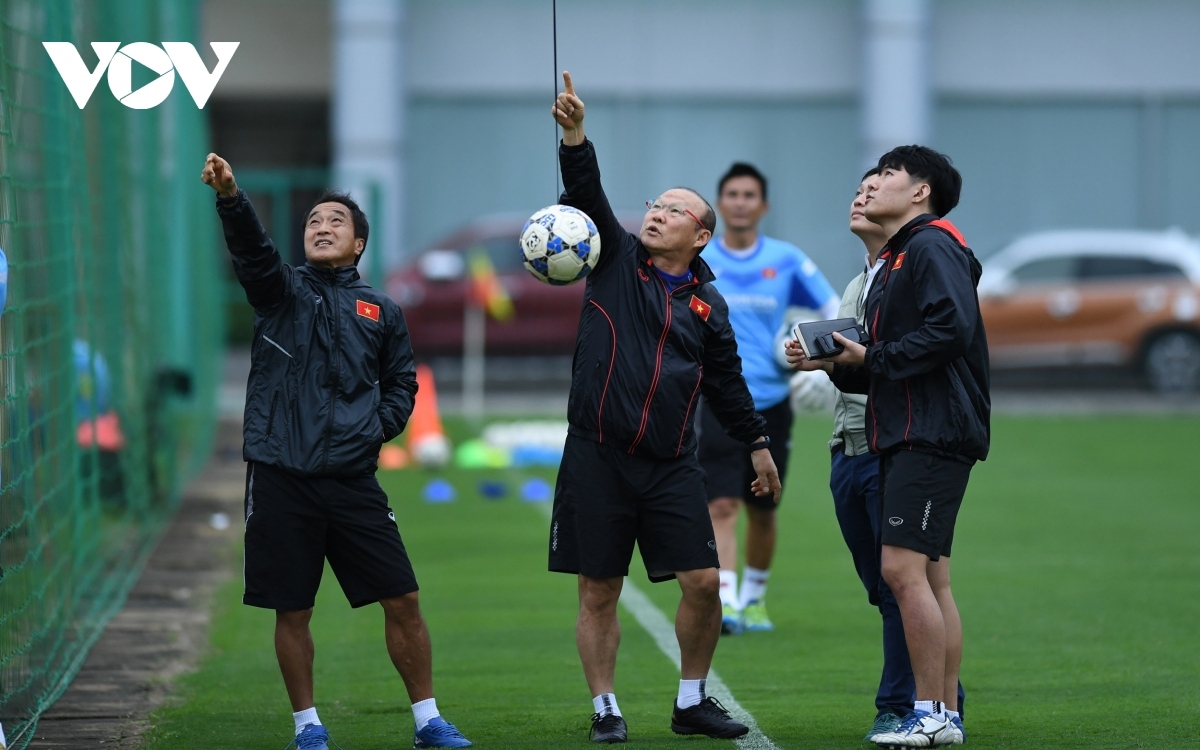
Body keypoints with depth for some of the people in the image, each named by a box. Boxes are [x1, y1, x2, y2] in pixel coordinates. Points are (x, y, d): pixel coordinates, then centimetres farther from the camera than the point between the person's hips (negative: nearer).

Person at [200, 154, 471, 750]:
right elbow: (250, 249, -14)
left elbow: (401, 381, 20)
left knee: (402, 600, -1)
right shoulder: (283, 291, 5)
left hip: (352, 478, 1)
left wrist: (381, 425, 0)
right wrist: (229, 197, -34)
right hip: (282, 477, -1)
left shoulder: (381, 312, 12)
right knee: (292, 611, 3)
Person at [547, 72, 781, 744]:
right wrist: (575, 135, -23)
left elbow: (727, 380, 19)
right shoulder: (616, 260, 5)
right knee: (599, 590, 0)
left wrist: (757, 442, 18)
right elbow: (587, 196, -8)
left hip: (672, 463, 2)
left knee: (704, 582, -3)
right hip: (598, 458, -2)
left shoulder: (709, 305, 10)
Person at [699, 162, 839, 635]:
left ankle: (753, 598, 29)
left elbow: (834, 311, 8)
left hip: (771, 404, 2)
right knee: (721, 506, -15)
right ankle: (723, 601, -21)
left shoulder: (787, 260, 3)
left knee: (762, 510, 11)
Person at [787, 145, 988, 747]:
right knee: (929, 577, 9)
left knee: (903, 568, -14)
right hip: (902, 438, 10)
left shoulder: (933, 246, -8)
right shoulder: (893, 261, 23)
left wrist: (870, 358, -15)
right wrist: (832, 363, 8)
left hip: (935, 434, -10)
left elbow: (952, 328, -23)